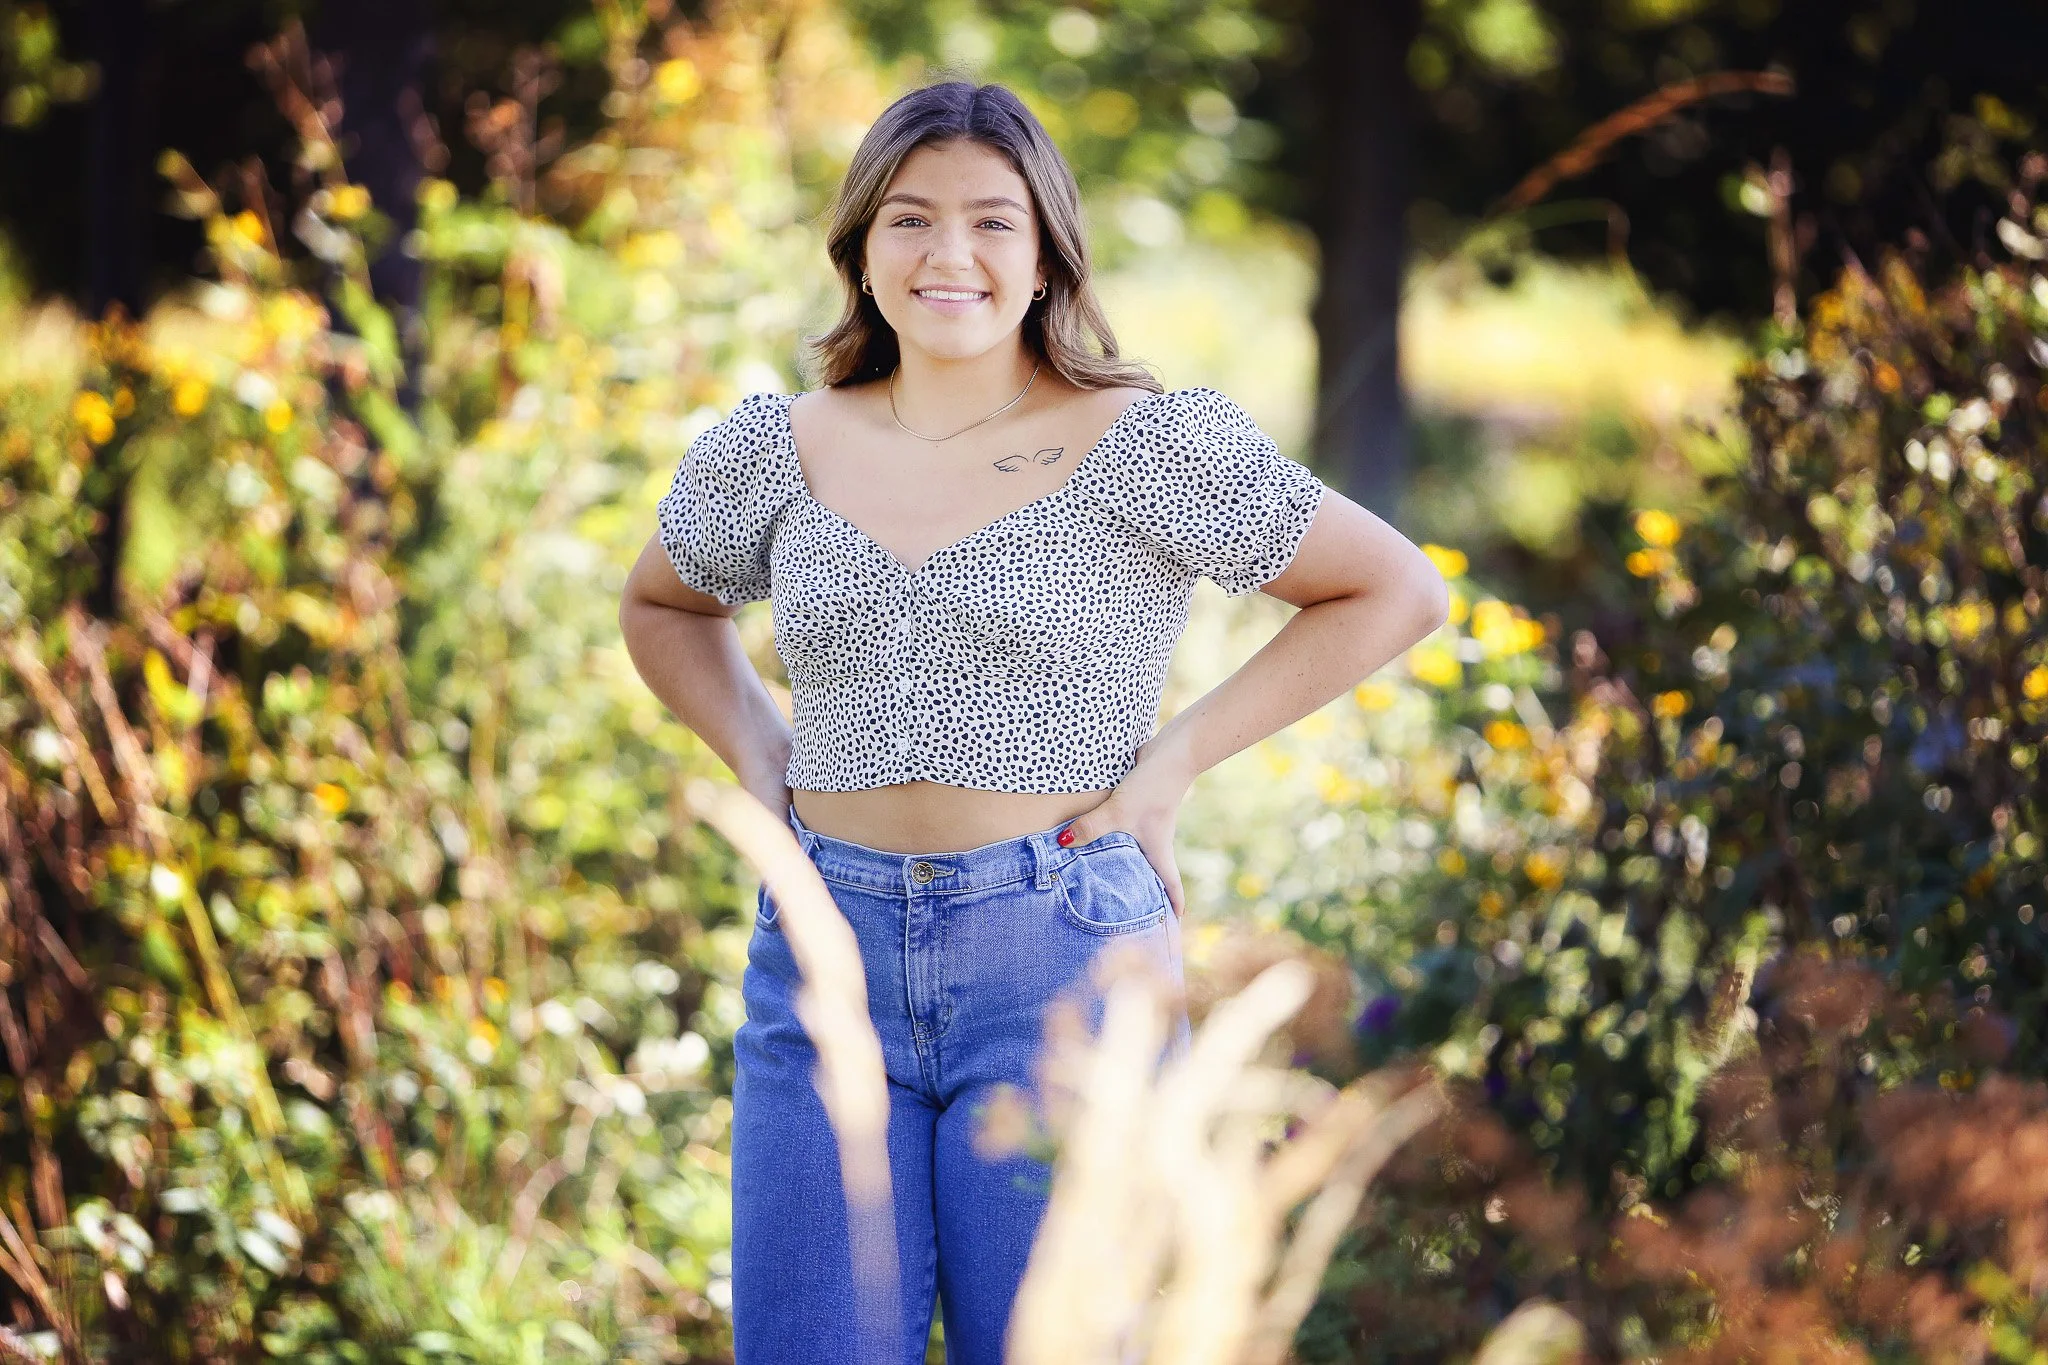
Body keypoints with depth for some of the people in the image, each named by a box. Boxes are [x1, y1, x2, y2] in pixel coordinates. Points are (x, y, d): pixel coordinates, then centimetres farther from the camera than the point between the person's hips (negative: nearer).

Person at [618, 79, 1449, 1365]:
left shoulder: (1144, 447, -4)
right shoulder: (776, 452, 7)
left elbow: (1399, 591, 2)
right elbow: (662, 605, 27)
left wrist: (1175, 758, -4)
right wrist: (759, 757, 10)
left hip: (1062, 961, -3)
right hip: (825, 958, 4)